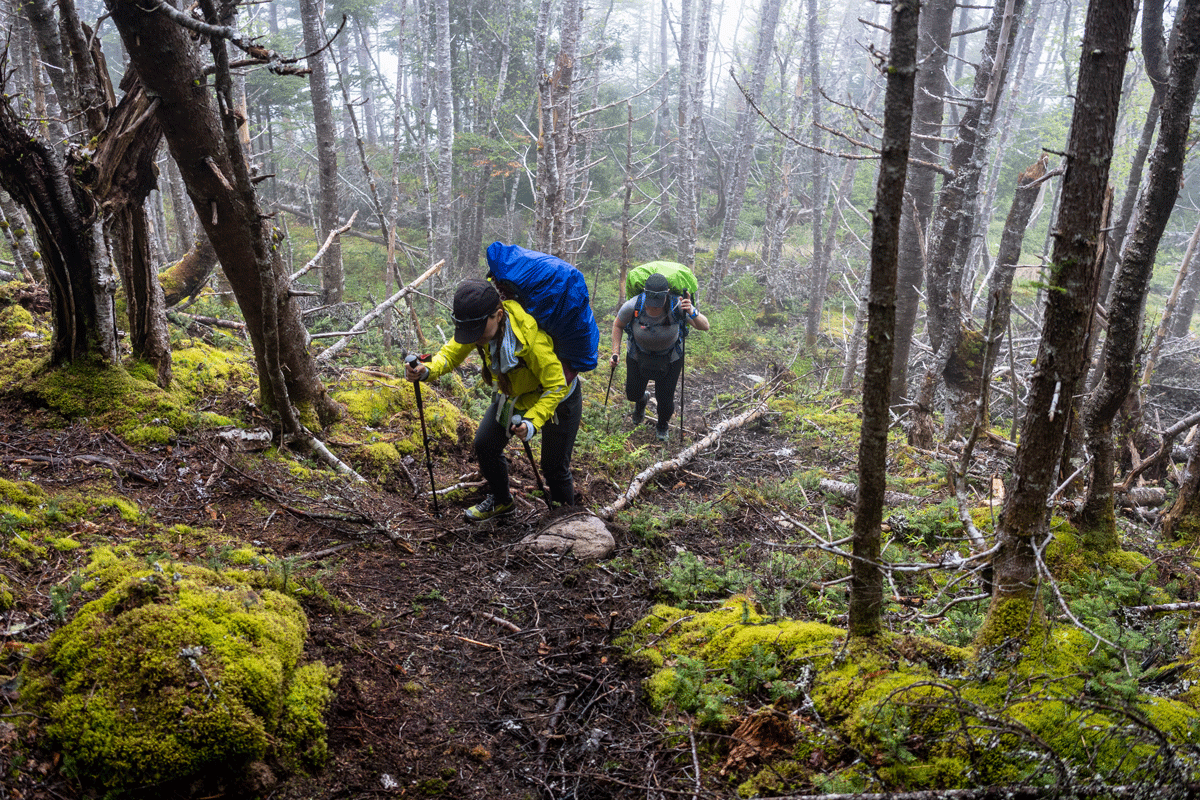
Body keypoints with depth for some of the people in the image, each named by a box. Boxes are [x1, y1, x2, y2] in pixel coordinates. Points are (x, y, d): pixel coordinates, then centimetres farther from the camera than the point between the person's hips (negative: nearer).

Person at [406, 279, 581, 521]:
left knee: (554, 467, 2)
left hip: (557, 399, -6)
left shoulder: (533, 339, -43)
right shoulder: (481, 323, -23)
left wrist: (533, 422, -45)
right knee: (485, 445, 8)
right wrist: (426, 370, -33)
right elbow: (452, 353, -12)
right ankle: (501, 501, 33)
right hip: (512, 395, 6)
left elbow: (556, 387, -32)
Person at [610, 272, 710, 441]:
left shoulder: (676, 307, -34)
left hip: (670, 356, -1)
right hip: (639, 354, 1)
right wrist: (616, 352, -16)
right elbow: (618, 325, -11)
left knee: (665, 398, 5)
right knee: (633, 394, 15)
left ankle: (663, 425, 42)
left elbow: (705, 326, -35)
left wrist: (692, 313, -55)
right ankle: (642, 400, 57)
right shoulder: (632, 307, -32)